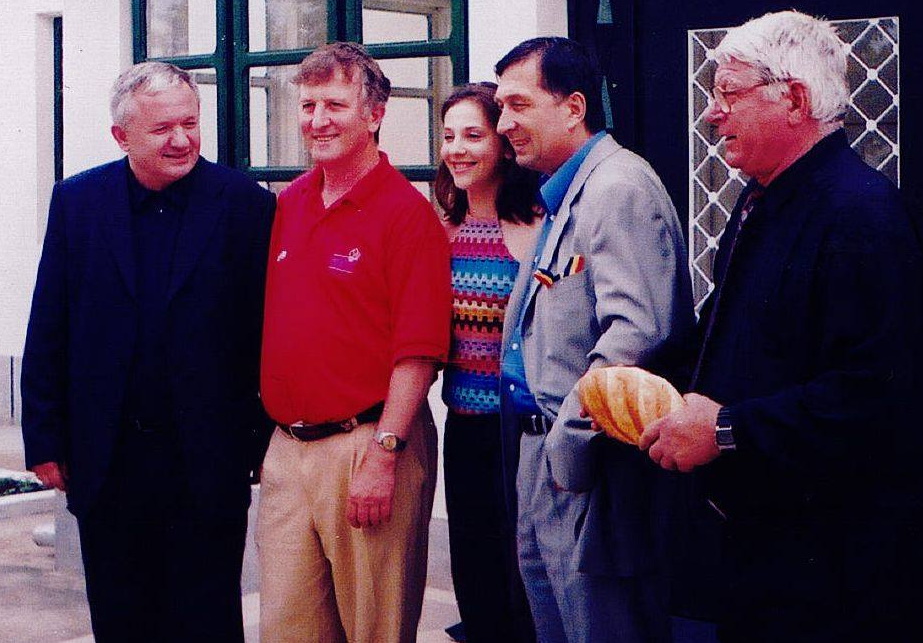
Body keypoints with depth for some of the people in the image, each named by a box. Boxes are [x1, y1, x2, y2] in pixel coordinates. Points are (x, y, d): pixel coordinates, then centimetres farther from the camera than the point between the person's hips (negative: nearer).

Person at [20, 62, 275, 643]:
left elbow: (269, 332, -3)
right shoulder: (77, 201, 3)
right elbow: (48, 333, 6)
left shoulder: (246, 204, -5)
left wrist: (269, 445, -4)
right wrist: (46, 440, 3)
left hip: (208, 463, -2)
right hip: (106, 459, 3)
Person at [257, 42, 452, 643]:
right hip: (286, 446, 6)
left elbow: (418, 351, -14)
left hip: (366, 445, -6)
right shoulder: (286, 205, 12)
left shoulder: (407, 211, -9)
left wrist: (382, 455, -18)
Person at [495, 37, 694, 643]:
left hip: (588, 468, -10)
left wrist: (569, 440, -22)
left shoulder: (618, 187, -16)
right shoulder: (564, 197, 18)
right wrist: (538, 442, 18)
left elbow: (638, 332, -27)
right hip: (546, 456, 10)